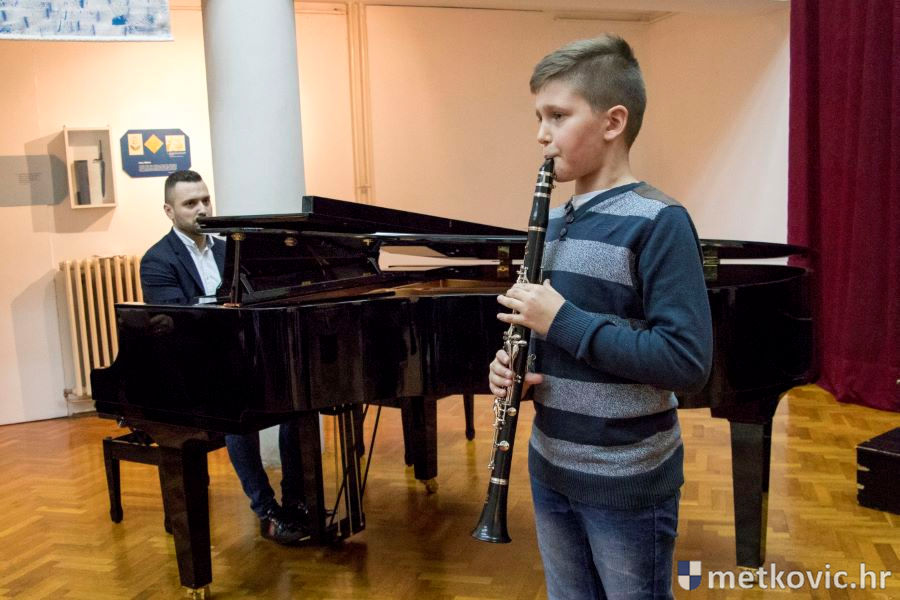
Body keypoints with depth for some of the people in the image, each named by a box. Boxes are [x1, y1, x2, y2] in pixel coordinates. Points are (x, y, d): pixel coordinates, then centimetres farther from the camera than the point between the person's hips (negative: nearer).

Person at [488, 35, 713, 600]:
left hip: (628, 483, -7)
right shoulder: (554, 224, 6)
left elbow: (689, 361, -24)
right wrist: (515, 360, -6)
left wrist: (564, 321, -24)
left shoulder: (658, 221, -17)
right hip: (552, 469, 7)